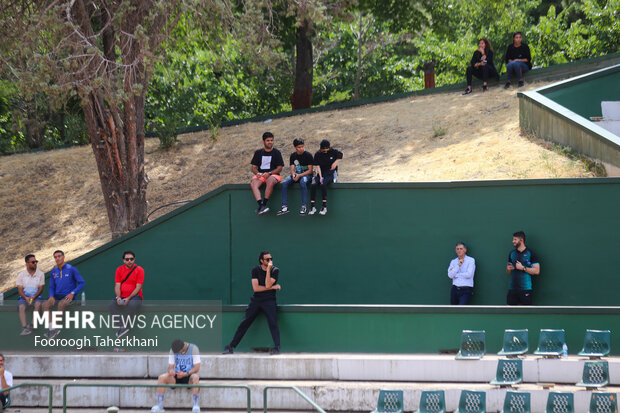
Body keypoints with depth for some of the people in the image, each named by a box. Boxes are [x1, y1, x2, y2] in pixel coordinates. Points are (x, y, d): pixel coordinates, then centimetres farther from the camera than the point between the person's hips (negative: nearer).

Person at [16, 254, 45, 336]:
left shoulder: (40, 274, 8)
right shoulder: (21, 274, 8)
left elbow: (40, 288, 2)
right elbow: (20, 289, 2)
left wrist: (34, 297, -16)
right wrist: (26, 298, -18)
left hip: (36, 296, 0)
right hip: (24, 297, 0)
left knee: (38, 304, -34)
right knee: (21, 307, -32)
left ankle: (31, 325, -40)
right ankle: (24, 327, -45)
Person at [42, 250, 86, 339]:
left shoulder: (71, 269, -2)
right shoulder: (53, 272, 13)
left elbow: (82, 283, -2)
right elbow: (52, 287, 17)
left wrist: (72, 293, -14)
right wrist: (51, 296, -5)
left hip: (68, 297, -5)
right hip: (57, 297, 5)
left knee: (61, 304, -37)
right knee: (45, 304, -25)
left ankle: (56, 327, -27)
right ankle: (52, 328, -32)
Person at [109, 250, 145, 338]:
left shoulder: (139, 270, -3)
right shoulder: (119, 269, 9)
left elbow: (138, 287, -9)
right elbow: (117, 286, 5)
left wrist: (128, 298, -21)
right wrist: (118, 297, -15)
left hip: (135, 296, -4)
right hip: (122, 297, 4)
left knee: (131, 304, -39)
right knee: (112, 305, -27)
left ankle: (124, 327, -31)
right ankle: (122, 326, -29)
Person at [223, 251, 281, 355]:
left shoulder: (275, 270, 0)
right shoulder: (256, 270, 4)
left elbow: (267, 284, -14)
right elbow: (255, 288, -7)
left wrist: (268, 269, -18)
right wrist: (272, 287, -10)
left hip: (269, 301, -2)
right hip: (256, 300, 2)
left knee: (273, 322, -21)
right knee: (244, 323, -2)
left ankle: (277, 347, -25)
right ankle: (231, 347, 3)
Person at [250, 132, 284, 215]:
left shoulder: (276, 153, 9)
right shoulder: (258, 153, 17)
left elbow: (279, 168, 3)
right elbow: (253, 167, 14)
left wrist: (269, 173, -13)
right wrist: (257, 173, -10)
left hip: (273, 175, -3)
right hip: (260, 175, 3)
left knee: (270, 182, -39)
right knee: (253, 184, -31)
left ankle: (264, 204, -36)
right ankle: (261, 205, -44)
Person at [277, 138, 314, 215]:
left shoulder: (308, 155, -7)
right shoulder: (293, 156, 7)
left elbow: (310, 170, -10)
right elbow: (292, 169, 5)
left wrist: (299, 175, -21)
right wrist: (293, 175, -19)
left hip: (307, 175, -5)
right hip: (297, 174, 5)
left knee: (302, 182, -39)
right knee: (284, 183, -22)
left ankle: (303, 206, -37)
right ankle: (285, 207, -23)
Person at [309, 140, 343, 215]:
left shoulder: (333, 152, -1)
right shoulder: (317, 154, 1)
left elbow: (340, 155, 16)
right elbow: (318, 166, -2)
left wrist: (335, 162, -3)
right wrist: (320, 177, -15)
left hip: (331, 173, -2)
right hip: (321, 173, 2)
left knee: (323, 184, -34)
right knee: (313, 184, -28)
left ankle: (324, 207, -31)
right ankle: (312, 207, -27)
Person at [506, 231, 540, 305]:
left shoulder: (530, 254, -4)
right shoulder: (512, 253, 13)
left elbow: (537, 271, -9)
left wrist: (523, 268, -15)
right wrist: (508, 269, -3)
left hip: (525, 288, -5)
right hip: (512, 288, 5)